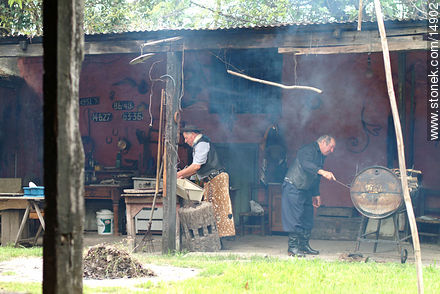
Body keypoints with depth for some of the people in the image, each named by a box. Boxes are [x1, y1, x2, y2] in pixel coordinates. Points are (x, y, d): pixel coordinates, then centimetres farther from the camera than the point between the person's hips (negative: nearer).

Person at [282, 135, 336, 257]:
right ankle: (292, 247, -9)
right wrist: (322, 172, -47)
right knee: (296, 218, -11)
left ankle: (304, 245, 16)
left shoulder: (321, 156, 17)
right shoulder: (308, 149, -14)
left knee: (308, 219, 8)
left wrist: (316, 195, 22)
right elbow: (306, 164, -36)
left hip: (306, 191, 10)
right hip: (293, 188, -10)